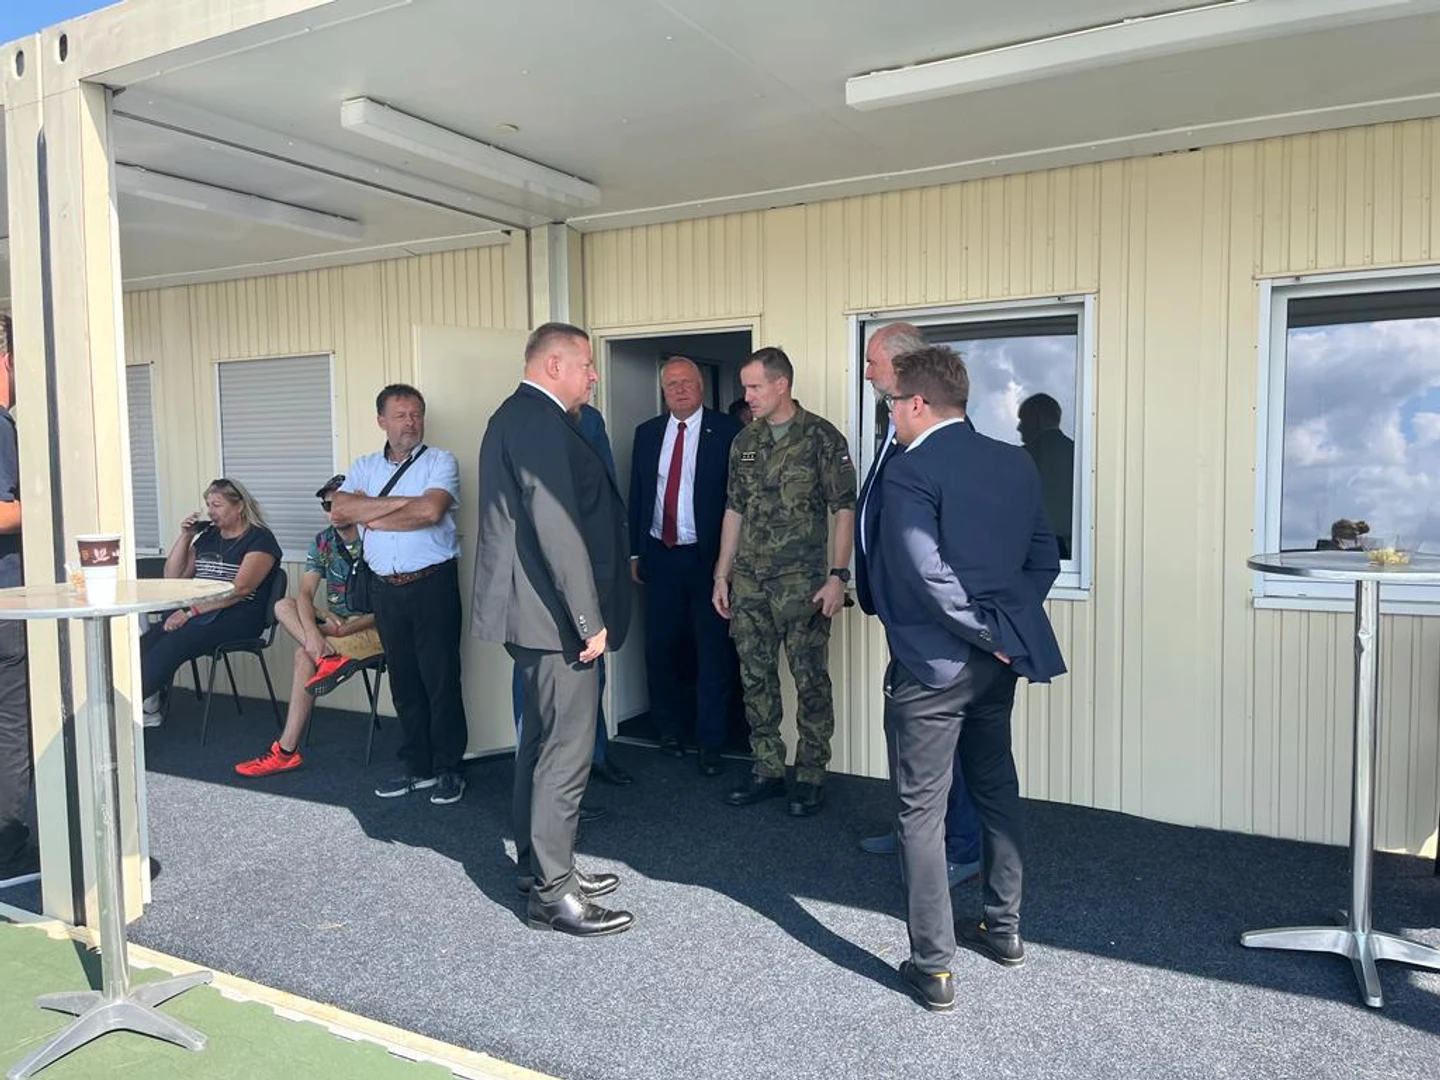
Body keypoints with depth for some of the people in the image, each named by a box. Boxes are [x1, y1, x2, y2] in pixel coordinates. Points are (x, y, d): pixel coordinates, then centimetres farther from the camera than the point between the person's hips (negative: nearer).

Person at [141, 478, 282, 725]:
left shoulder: (259, 539, -2)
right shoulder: (207, 536, 21)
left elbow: (240, 588, -15)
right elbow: (173, 576, 22)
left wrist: (192, 612, -20)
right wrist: (185, 537, 10)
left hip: (238, 618, -7)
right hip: (199, 613, 7)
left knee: (170, 646, -29)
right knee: (146, 643, -23)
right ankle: (149, 707, -29)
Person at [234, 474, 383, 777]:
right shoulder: (322, 542, 7)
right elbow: (305, 594, -5)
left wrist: (348, 628, -23)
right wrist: (312, 631, -24)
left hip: (370, 627, -7)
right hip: (332, 623, 7)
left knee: (304, 656, -25)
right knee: (283, 606, -13)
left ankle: (286, 751, -22)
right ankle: (328, 658, -34)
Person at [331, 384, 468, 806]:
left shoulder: (440, 461, 0)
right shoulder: (364, 466, 12)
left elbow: (431, 510, -18)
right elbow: (338, 510, -5)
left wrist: (370, 514, -7)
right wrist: (401, 501, -12)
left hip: (432, 584, -4)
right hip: (385, 588, 5)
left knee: (441, 679, 0)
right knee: (403, 680, 11)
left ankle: (448, 769, 11)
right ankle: (417, 767, 22)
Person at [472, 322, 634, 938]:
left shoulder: (517, 417, 16)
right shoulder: (540, 423, -17)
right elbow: (557, 528, -23)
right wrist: (589, 619, -20)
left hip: (533, 610, 11)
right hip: (554, 613, -11)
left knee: (543, 741, 18)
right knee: (566, 752, -4)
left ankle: (537, 864, 31)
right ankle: (551, 893, 6)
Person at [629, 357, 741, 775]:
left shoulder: (725, 431, -4)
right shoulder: (647, 433, 9)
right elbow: (636, 494, 12)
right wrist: (634, 551, 9)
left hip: (708, 556, -4)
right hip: (660, 554, 4)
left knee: (713, 651, 2)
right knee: (659, 646, 10)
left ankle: (709, 743, 14)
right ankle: (668, 729, 29)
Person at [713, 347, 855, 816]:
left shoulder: (822, 437, -5)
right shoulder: (744, 442, 11)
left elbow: (844, 511, -6)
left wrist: (838, 576, -12)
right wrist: (721, 576, 13)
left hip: (802, 582, -5)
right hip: (748, 582, 6)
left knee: (810, 681, 1)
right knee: (756, 679, 10)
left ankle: (810, 776, 14)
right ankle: (768, 771, 22)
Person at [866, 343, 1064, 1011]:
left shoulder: (910, 473, -15)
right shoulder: (1015, 462, 6)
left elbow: (930, 575, -23)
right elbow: (1044, 556, 9)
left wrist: (986, 632, -12)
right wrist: (1009, 624, 11)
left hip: (932, 663, -7)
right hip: (999, 661, 8)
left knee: (922, 812, 3)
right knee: (997, 789, 21)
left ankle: (932, 967, 9)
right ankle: (1003, 929, 35)